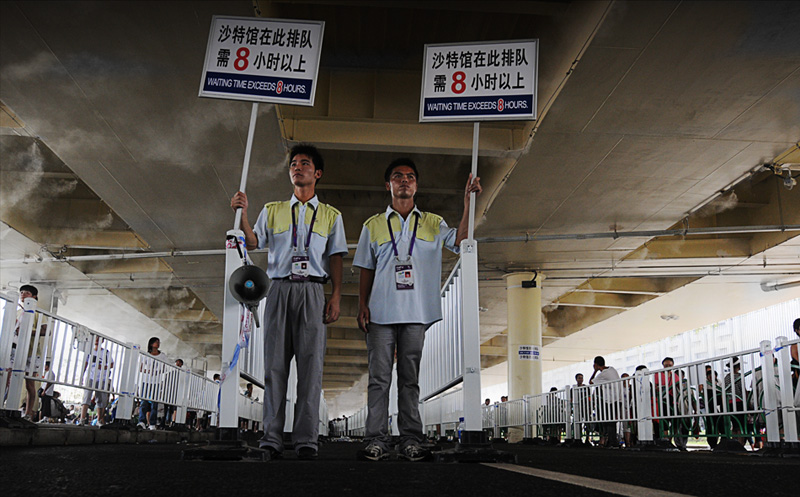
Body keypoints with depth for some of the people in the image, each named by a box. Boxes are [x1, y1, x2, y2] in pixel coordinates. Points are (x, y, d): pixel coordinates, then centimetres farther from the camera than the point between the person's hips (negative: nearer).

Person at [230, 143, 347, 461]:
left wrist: (336, 297, -2)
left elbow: (335, 258, 9)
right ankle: (272, 438, 0)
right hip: (280, 290, 1)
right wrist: (243, 215, -8)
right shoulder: (272, 211, 19)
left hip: (312, 292, -1)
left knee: (311, 365, -6)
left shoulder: (331, 215, 16)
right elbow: (253, 242, 7)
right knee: (275, 363, -3)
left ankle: (306, 440, -4)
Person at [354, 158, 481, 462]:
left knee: (410, 378, 4)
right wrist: (362, 306, 1)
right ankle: (376, 440, 3)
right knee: (379, 377, -1)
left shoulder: (432, 224, 14)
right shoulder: (374, 226, 13)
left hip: (416, 313, 0)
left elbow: (460, 242, -3)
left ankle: (410, 440, 8)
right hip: (381, 312, 0)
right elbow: (366, 270, 12)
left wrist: (468, 203, -11)